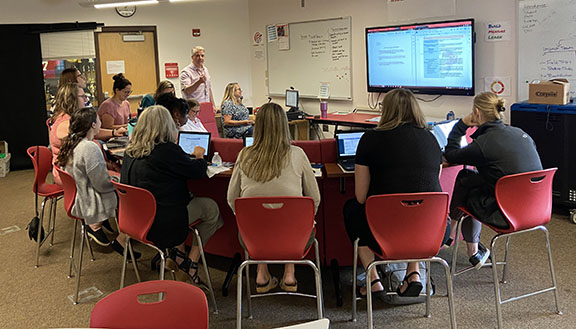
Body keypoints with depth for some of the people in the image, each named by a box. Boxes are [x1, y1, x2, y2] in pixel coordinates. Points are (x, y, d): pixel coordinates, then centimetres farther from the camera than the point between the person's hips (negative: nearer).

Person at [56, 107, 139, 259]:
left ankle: (94, 225, 12)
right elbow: (103, 183, -23)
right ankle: (120, 241, 6)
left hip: (78, 199, 9)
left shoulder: (70, 144, 2)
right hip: (91, 204, -9)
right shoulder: (90, 148, -27)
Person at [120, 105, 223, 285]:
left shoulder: (130, 150, 3)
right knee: (212, 208, 10)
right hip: (160, 223, -8)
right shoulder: (167, 150, -20)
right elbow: (199, 171, -11)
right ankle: (191, 264, 12)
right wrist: (199, 156, 11)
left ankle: (177, 255, 19)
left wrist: (190, 156, 30)